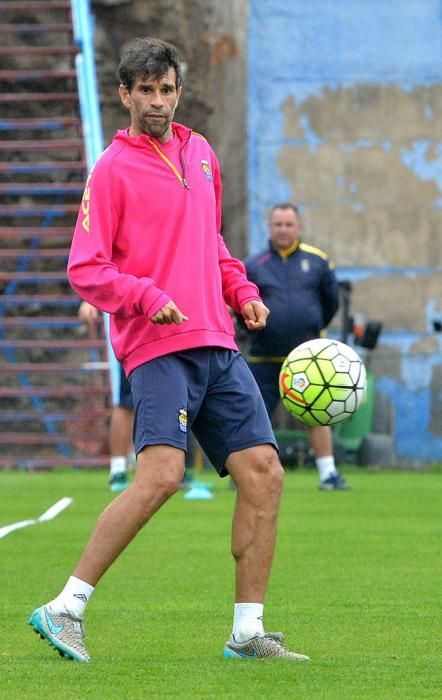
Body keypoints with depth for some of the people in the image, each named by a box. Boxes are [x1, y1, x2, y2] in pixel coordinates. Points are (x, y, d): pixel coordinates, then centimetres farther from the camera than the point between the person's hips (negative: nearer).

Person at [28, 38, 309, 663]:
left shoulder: (200, 154, 17)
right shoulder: (114, 170, -3)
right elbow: (84, 270, -7)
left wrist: (241, 291, 15)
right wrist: (148, 298, -20)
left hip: (218, 346, 7)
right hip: (159, 347, -7)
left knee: (263, 472, 0)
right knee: (160, 476, -23)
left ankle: (248, 632, 6)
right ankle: (65, 610, -16)